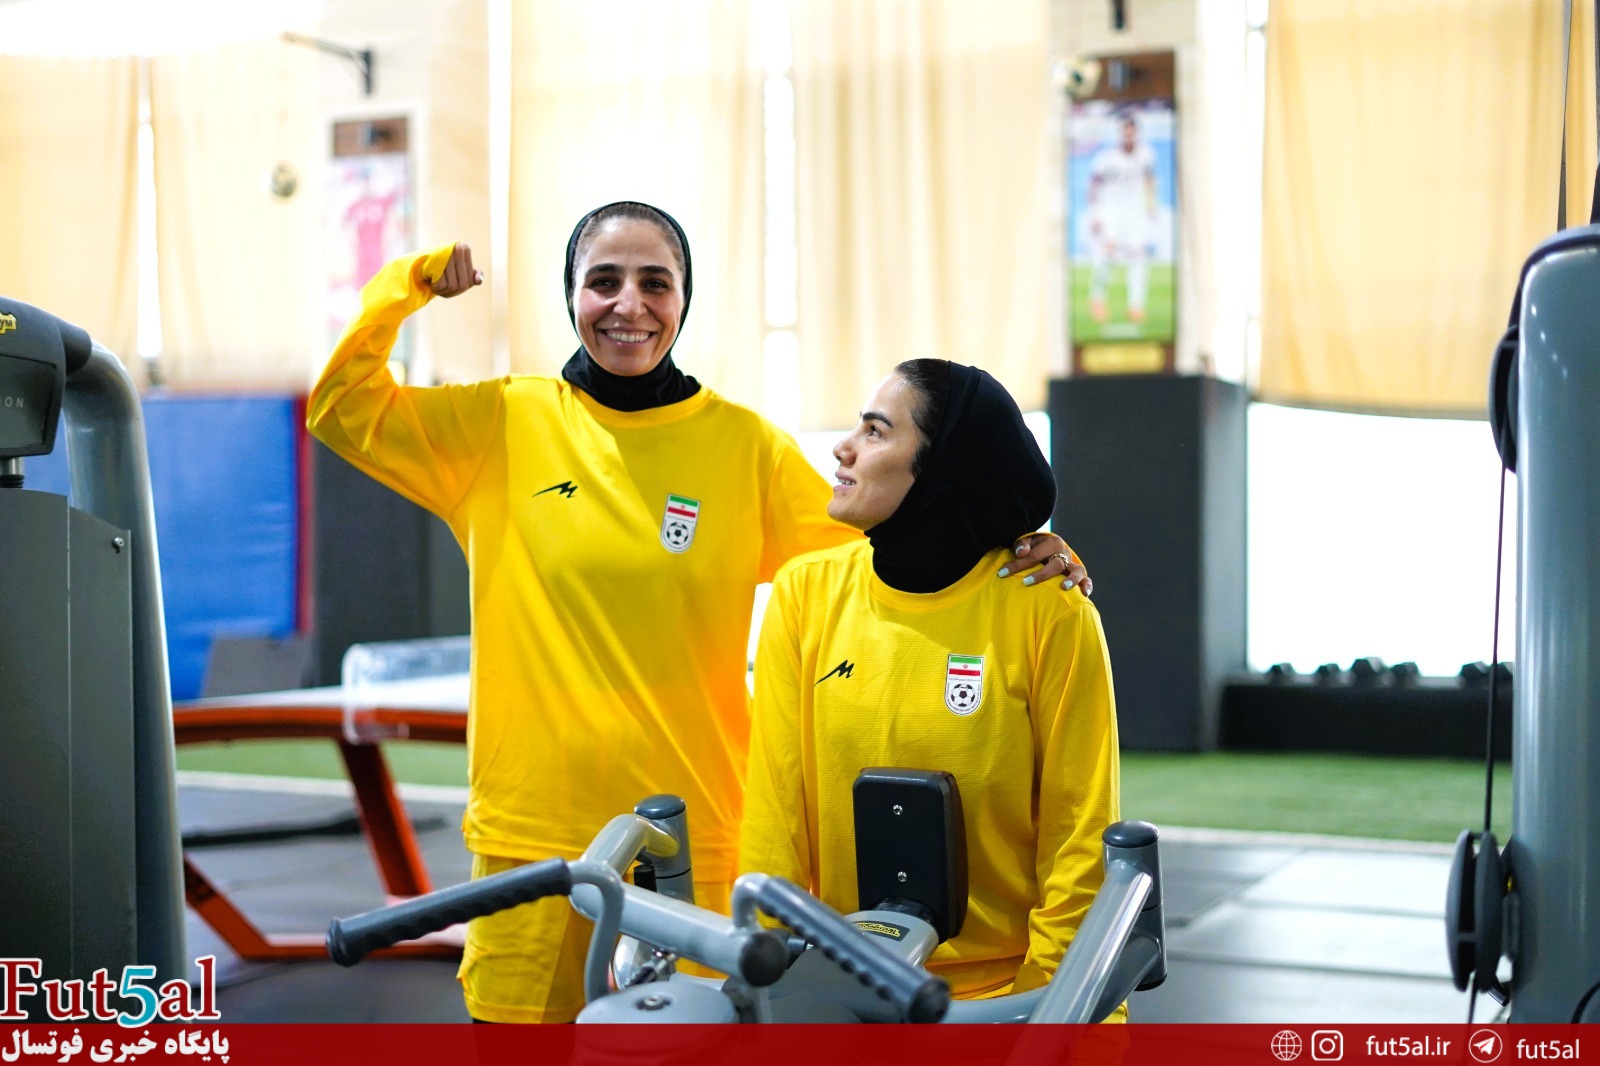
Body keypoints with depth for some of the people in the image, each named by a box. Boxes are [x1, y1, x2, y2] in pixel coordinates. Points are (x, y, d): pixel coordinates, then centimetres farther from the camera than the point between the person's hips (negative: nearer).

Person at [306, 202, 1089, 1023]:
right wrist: (409, 283, -6)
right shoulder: (504, 424, 3)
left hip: (696, 842, 0)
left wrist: (999, 545, -12)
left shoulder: (745, 445, 3)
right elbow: (343, 409, 4)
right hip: (529, 837, 0)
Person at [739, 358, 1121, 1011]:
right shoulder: (805, 592, 0)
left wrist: (1048, 998, -8)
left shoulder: (1050, 612, -6)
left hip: (1005, 988, -1)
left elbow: (1079, 832, -4)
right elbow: (774, 811, 1)